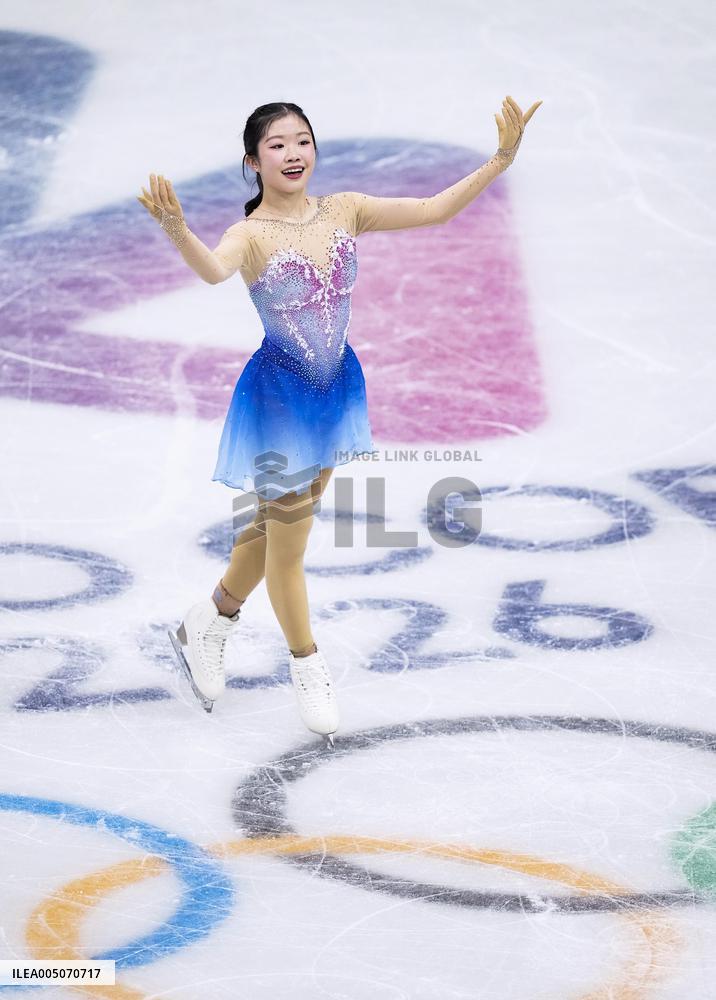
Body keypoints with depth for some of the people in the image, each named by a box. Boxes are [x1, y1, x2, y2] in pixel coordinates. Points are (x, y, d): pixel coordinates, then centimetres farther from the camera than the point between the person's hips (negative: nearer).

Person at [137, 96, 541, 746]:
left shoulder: (343, 211, -3)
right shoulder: (251, 235, -18)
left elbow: (432, 210, -4)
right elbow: (214, 271, -41)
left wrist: (501, 160, -12)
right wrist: (176, 229, -61)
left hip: (337, 387, 6)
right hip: (280, 394, -6)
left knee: (283, 520, 21)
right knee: (287, 537, 7)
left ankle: (211, 622, 45)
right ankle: (307, 665, 32)